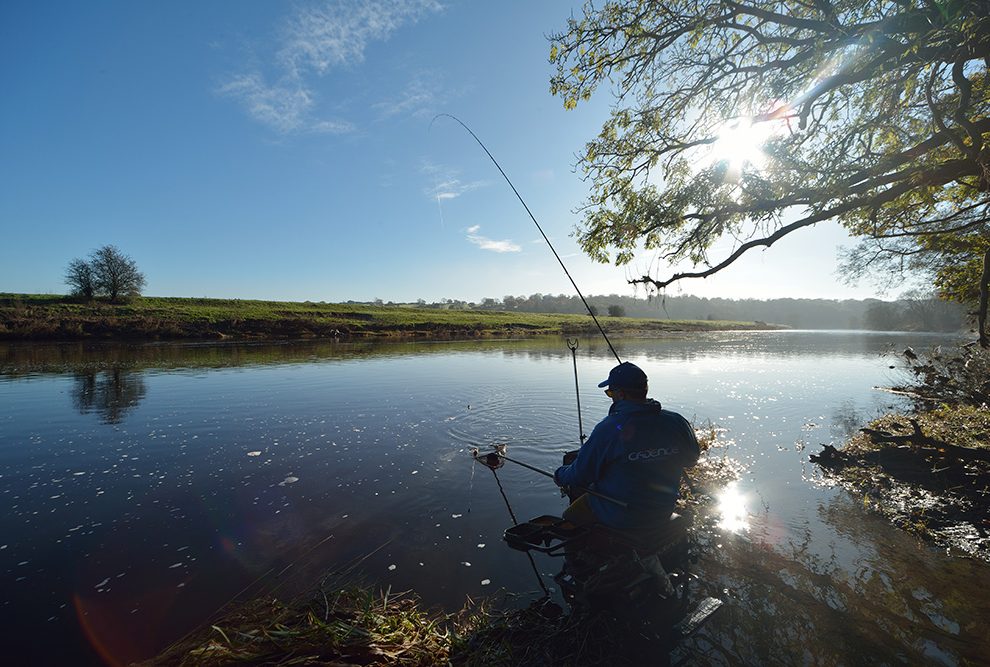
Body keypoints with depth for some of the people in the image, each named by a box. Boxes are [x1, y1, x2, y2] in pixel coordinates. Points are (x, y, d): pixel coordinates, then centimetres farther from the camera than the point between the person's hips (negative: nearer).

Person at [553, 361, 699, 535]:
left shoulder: (608, 429, -27)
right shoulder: (677, 423, -13)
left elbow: (580, 476, -16)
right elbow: (691, 459, 8)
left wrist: (560, 475, 6)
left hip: (620, 518, -5)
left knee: (568, 520, 17)